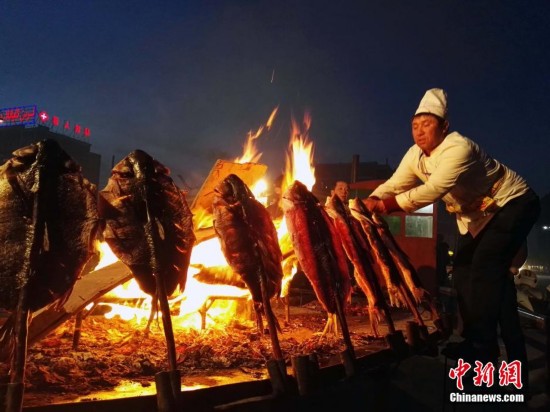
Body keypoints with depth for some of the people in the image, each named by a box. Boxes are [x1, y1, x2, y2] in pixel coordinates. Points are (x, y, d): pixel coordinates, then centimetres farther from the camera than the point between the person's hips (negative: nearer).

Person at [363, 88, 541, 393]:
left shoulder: (459, 148, -32)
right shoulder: (415, 155, -6)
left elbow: (432, 190, -42)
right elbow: (394, 184, -13)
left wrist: (387, 205, -46)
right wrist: (371, 202, -33)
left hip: (512, 204, -9)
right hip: (475, 214, 9)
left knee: (486, 266, -21)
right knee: (464, 267, 6)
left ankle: (482, 346, -13)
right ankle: (478, 341, 16)